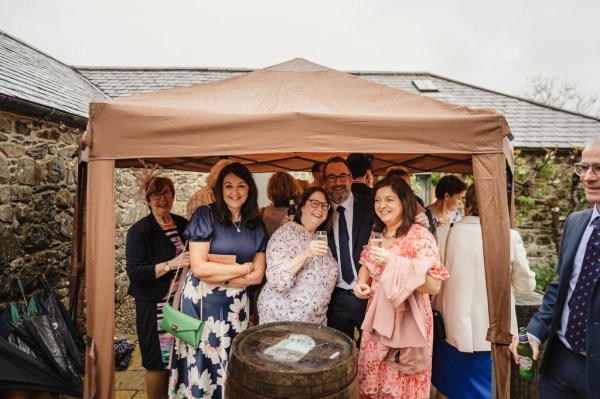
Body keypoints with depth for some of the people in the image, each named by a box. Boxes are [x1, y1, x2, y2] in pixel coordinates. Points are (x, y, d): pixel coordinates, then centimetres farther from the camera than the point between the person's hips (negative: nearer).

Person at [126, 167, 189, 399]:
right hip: (155, 307, -4)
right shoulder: (139, 231, -8)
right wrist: (171, 264, -24)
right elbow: (134, 273, -15)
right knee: (159, 362, 6)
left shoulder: (183, 224, 6)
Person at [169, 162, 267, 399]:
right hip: (202, 303, -3)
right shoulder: (205, 215, -8)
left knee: (229, 365, 13)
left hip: (236, 306, 3)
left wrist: (216, 275, -11)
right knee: (201, 364, 8)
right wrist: (244, 267, -9)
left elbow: (257, 275, 0)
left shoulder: (256, 225, 4)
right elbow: (199, 268, -17)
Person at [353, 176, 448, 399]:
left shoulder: (420, 235, -15)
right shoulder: (377, 235, 5)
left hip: (407, 321, -6)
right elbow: (366, 265, 18)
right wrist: (360, 284, -3)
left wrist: (395, 263, -28)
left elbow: (434, 286, -21)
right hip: (377, 319, 6)